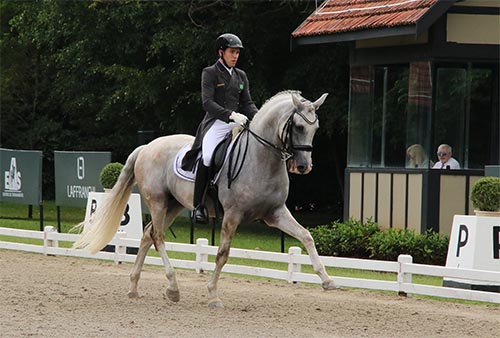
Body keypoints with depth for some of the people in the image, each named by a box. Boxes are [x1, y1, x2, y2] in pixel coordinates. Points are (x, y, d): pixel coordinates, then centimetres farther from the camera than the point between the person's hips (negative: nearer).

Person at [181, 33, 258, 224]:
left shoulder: (241, 76, 19)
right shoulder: (210, 73, 2)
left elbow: (247, 104, 16)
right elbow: (207, 102, -10)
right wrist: (231, 114, -22)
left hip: (237, 123, 6)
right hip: (216, 123, -6)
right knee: (207, 158, -30)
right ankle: (198, 206, -25)